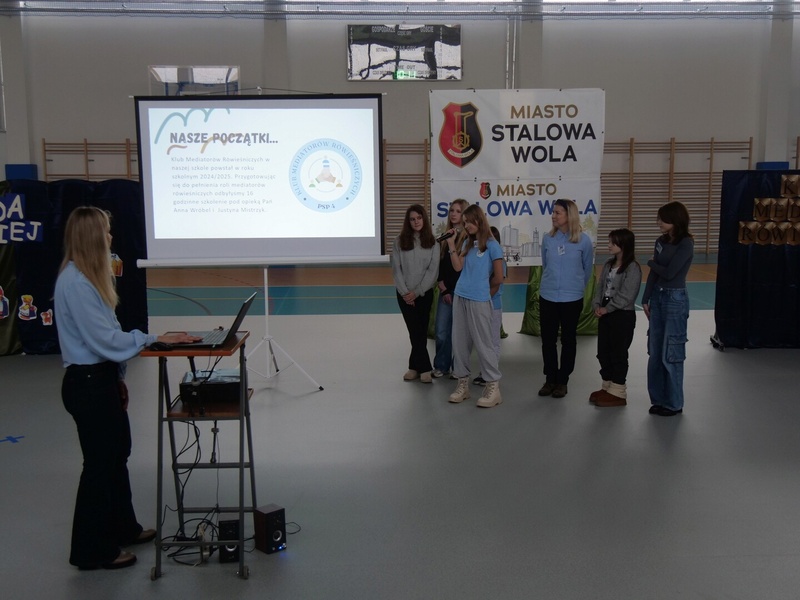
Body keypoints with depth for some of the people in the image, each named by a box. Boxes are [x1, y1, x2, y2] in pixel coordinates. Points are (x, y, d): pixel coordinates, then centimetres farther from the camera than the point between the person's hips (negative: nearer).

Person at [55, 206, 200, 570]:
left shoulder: (89, 276, 11)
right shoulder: (74, 282, -20)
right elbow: (103, 337, -22)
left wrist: (117, 376, 15)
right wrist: (153, 339, -19)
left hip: (102, 379, 10)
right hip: (87, 383, -10)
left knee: (117, 454, 19)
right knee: (99, 462, 1)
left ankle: (122, 528, 35)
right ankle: (92, 550, 16)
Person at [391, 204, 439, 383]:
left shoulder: (432, 242, 0)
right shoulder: (399, 241, 0)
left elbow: (433, 270, -5)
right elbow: (396, 269, -2)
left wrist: (417, 291, -12)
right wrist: (404, 291, -12)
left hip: (424, 293, 0)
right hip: (404, 294, 0)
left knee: (420, 331, 4)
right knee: (416, 331, 1)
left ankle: (415, 366, 13)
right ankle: (424, 368, 7)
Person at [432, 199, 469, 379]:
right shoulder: (444, 238, 9)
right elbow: (438, 266, 7)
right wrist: (444, 290, 1)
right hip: (445, 291, 4)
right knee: (441, 330, 4)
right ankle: (441, 366, 17)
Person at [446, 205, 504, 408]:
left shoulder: (492, 245, -6)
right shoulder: (467, 243, 13)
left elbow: (498, 278, -4)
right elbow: (458, 267, 0)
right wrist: (451, 244, -3)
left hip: (479, 301, -6)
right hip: (460, 297, 7)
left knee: (483, 344, -2)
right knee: (460, 342, 9)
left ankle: (493, 386, 5)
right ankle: (463, 383, 20)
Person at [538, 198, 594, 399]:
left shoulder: (583, 240, -8)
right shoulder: (547, 239, -2)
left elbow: (588, 269, 6)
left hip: (572, 298, -2)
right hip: (547, 297, 2)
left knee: (568, 340, 9)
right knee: (548, 339, 7)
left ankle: (562, 381, 20)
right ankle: (550, 379, 22)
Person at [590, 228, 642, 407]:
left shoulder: (632, 268, -14)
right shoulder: (608, 265, 11)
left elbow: (626, 295, -19)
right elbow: (600, 287, 11)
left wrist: (608, 308, -16)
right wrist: (597, 305, -5)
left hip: (623, 316, -8)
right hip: (606, 314, 8)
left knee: (618, 353, 0)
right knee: (603, 352, 13)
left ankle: (618, 392, 11)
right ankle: (607, 386, 27)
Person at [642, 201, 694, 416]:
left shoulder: (686, 244, -13)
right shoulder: (661, 241, 8)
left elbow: (669, 273, -18)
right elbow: (653, 273, 9)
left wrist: (651, 262, -1)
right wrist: (645, 299, 6)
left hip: (675, 299, -7)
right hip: (657, 297, 7)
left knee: (671, 353, 0)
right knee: (655, 352, 10)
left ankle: (674, 403, 12)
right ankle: (659, 399, 21)